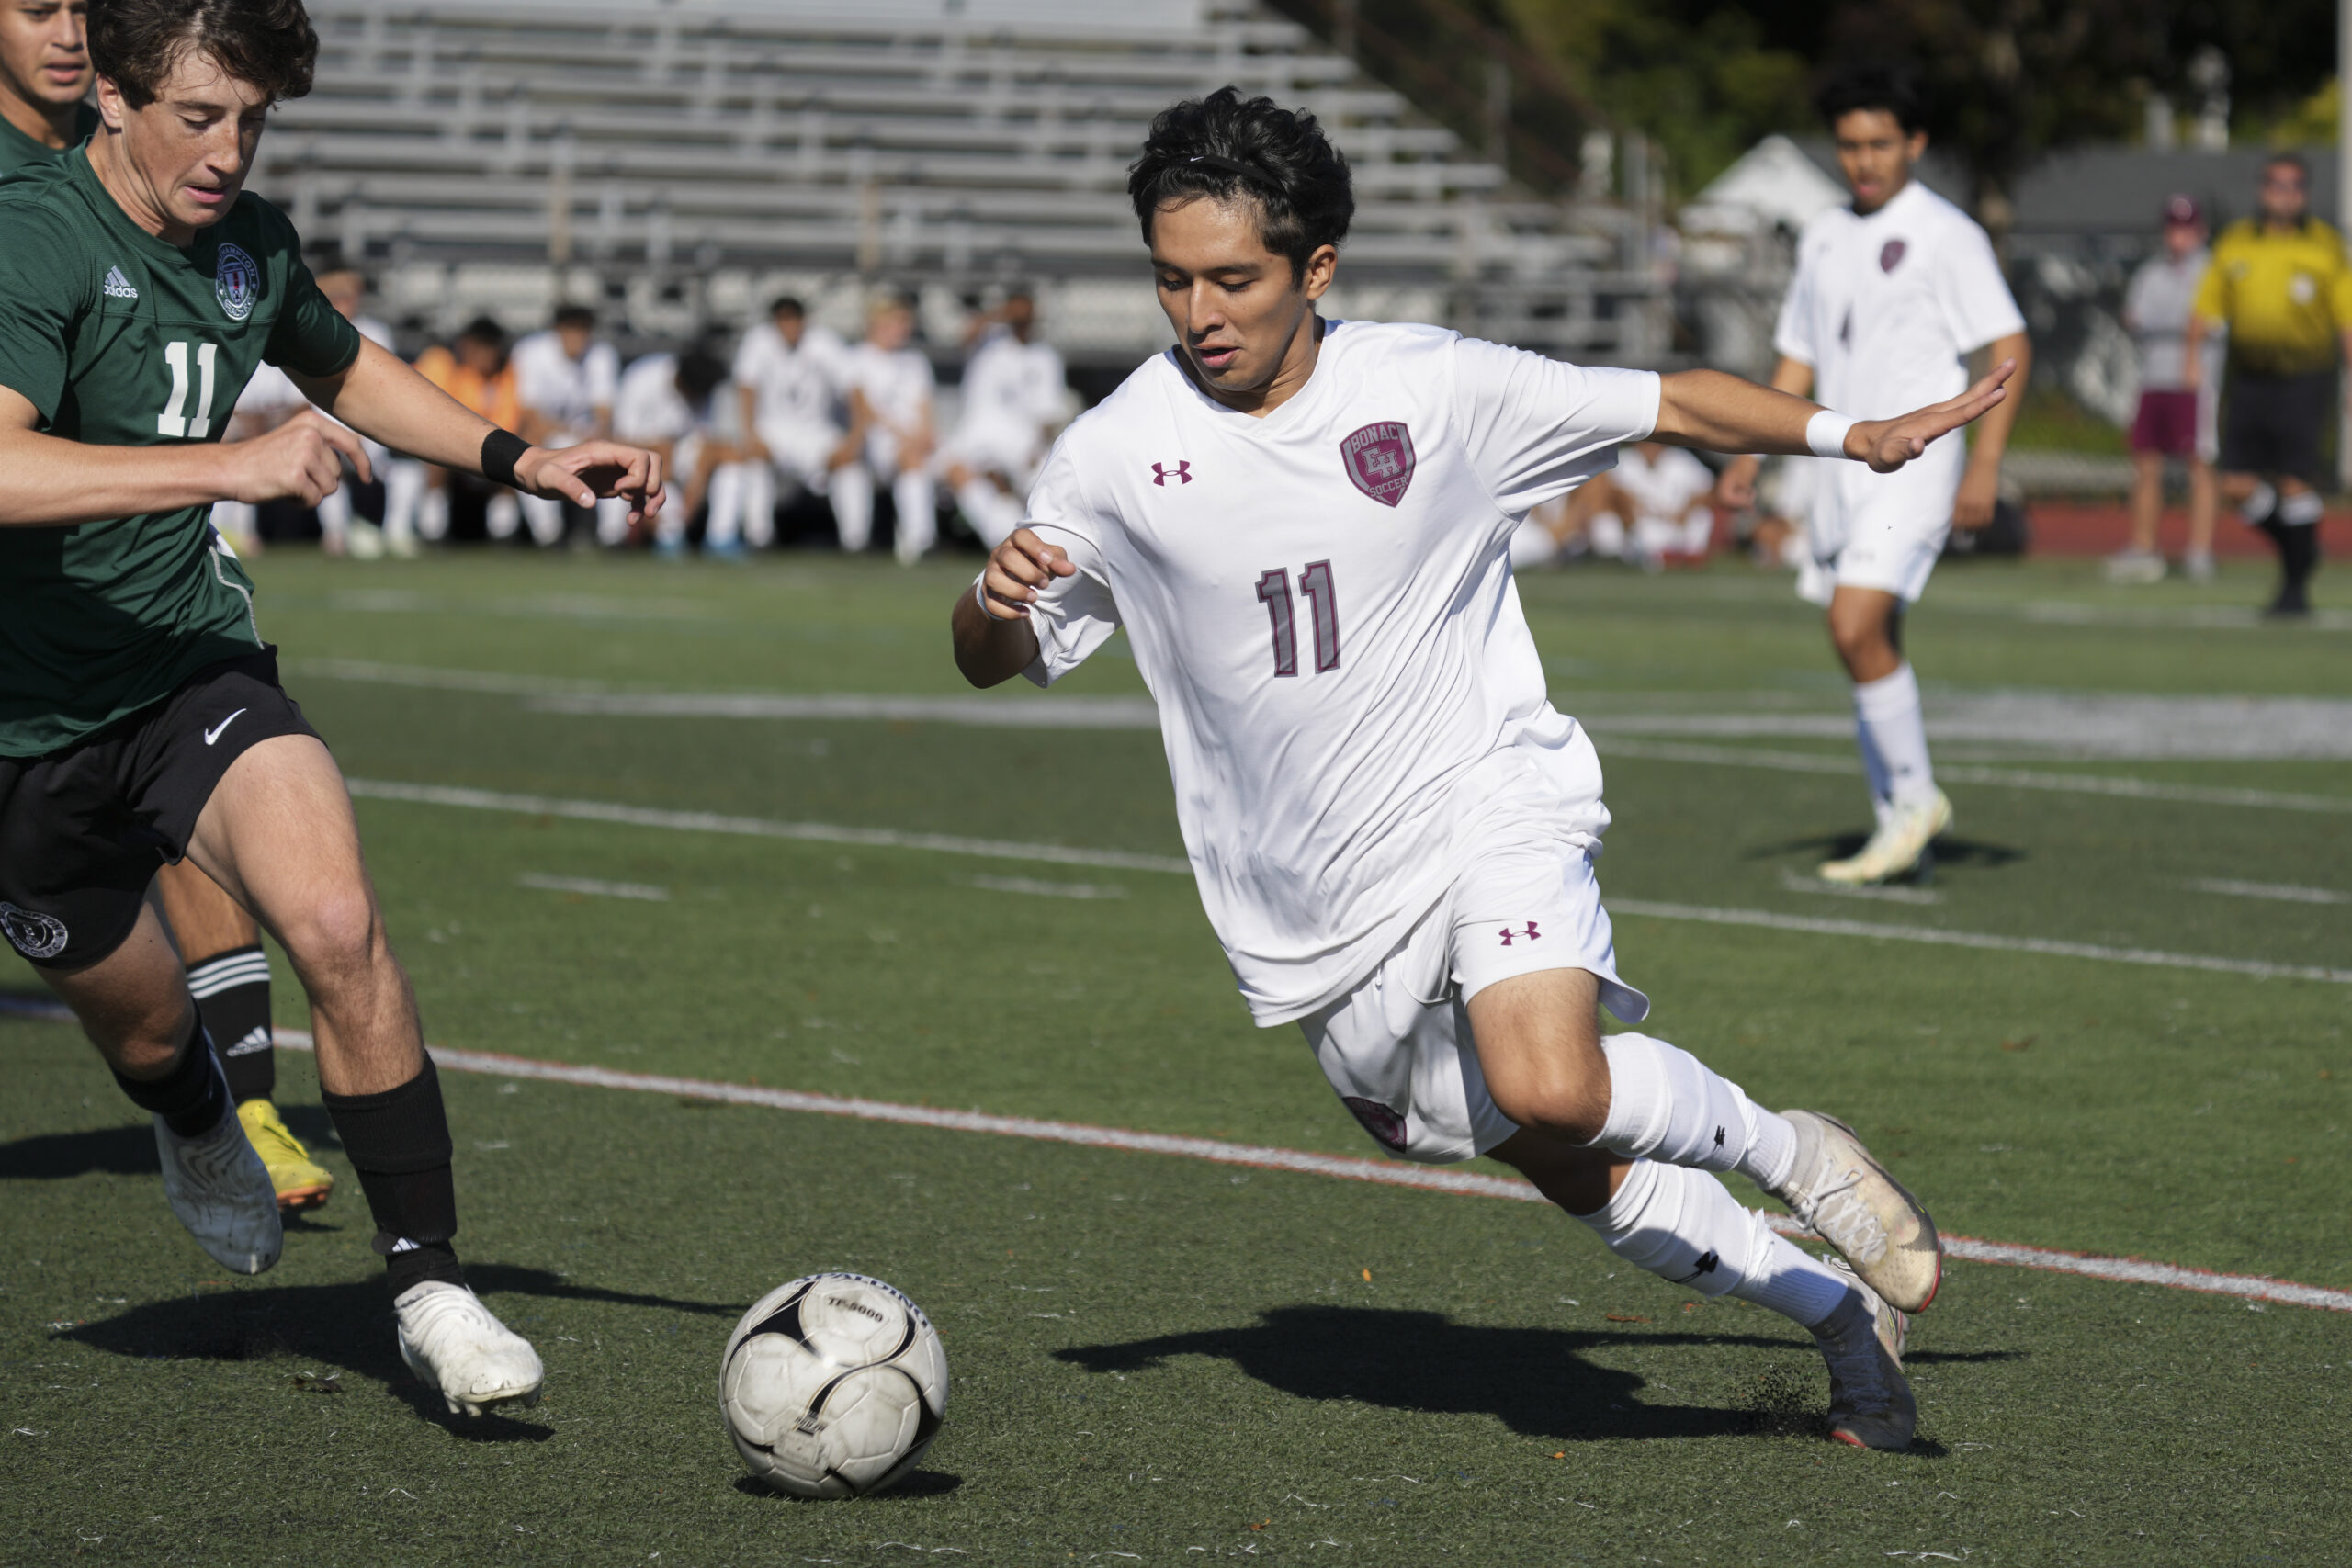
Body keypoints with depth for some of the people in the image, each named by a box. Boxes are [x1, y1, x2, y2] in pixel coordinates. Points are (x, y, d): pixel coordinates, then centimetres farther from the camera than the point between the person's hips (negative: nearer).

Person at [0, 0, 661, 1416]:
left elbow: (342, 366, 26)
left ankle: (429, 1286, -16)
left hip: (195, 667, 4)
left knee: (337, 923, -24)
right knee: (143, 1028, 14)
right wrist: (231, 466, -46)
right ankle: (200, 1131, 54)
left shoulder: (252, 242, 1)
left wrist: (523, 461, 17)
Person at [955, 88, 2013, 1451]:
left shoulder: (1439, 389, -7)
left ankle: (1789, 1153, -3)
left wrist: (1852, 435, -6)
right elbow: (993, 662, 5)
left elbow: (1671, 405, 5)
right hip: (1312, 916, 3)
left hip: (1488, 805, -3)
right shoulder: (1118, 457, -4)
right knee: (1583, 1174, 9)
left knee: (1555, 1090, -31)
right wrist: (997, 599, -18)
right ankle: (1843, 1312, 30)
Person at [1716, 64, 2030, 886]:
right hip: (1842, 469, 7)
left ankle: (1916, 796, -4)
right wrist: (1750, 456, 12)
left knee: (1856, 628, -19)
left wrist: (1985, 465, -17)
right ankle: (1899, 833, 14)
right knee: (1869, 648, 7)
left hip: (1917, 462, -7)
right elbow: (1798, 358, 21)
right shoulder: (1823, 238, 13)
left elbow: (2011, 348, -9)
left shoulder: (1946, 235, -7)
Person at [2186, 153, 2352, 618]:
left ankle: (2296, 585, 3)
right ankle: (2299, 550, 23)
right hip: (2248, 378, 3)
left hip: (2303, 381, -3)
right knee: (2238, 484, -1)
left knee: (2295, 482, -10)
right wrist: (2195, 356, 2)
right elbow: (2207, 306, 14)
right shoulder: (2236, 241, 10)